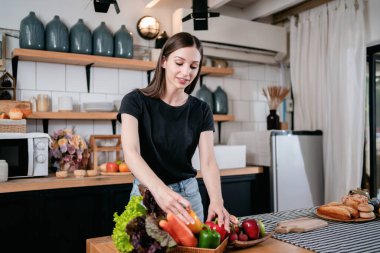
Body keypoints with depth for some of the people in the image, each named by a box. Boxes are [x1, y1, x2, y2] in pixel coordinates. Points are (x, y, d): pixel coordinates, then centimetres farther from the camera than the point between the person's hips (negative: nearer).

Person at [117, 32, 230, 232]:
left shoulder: (201, 110, -2)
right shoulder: (135, 101, -12)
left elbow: (208, 162, -11)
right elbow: (130, 152, -27)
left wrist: (216, 200, -31)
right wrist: (159, 190, -45)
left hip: (189, 193, 3)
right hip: (147, 193, -2)